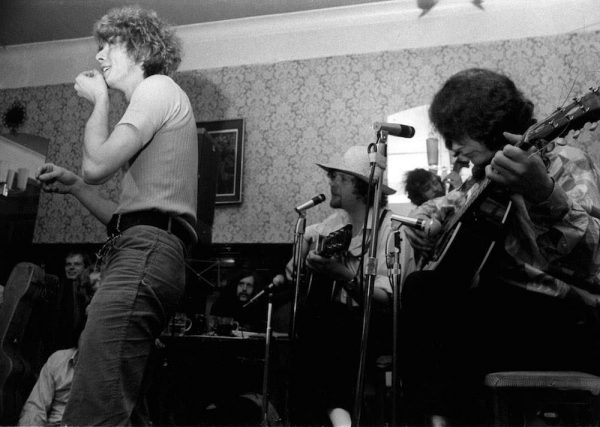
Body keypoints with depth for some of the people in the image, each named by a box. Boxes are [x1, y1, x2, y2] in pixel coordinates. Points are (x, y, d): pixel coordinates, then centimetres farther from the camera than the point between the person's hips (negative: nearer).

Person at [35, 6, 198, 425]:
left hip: (147, 250, -10)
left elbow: (98, 165, -9)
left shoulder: (158, 87, 5)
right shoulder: (155, 100, 33)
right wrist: (73, 184, 20)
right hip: (143, 252, 10)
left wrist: (100, 99, 7)